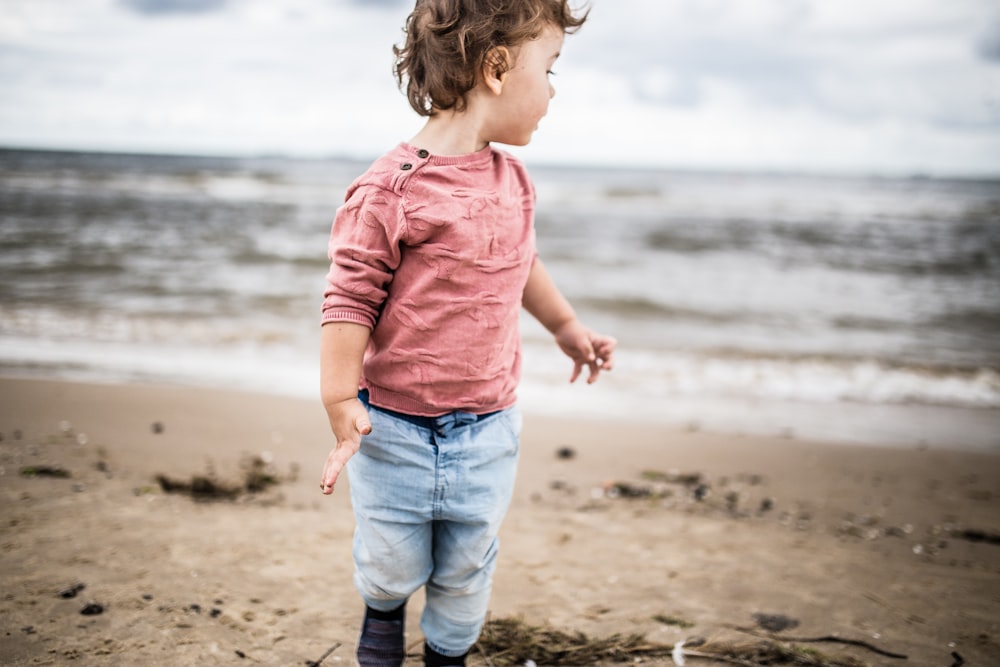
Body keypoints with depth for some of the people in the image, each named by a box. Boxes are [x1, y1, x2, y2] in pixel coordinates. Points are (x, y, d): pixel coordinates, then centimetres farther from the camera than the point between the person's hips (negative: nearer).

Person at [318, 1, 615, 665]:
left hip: (487, 433, 5)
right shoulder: (390, 190, -20)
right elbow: (350, 302, -17)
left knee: (466, 570, 16)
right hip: (396, 431, -4)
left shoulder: (513, 180, 2)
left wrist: (567, 325, 31)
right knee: (393, 565, 14)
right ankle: (383, 608, 49)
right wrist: (341, 406, -18)